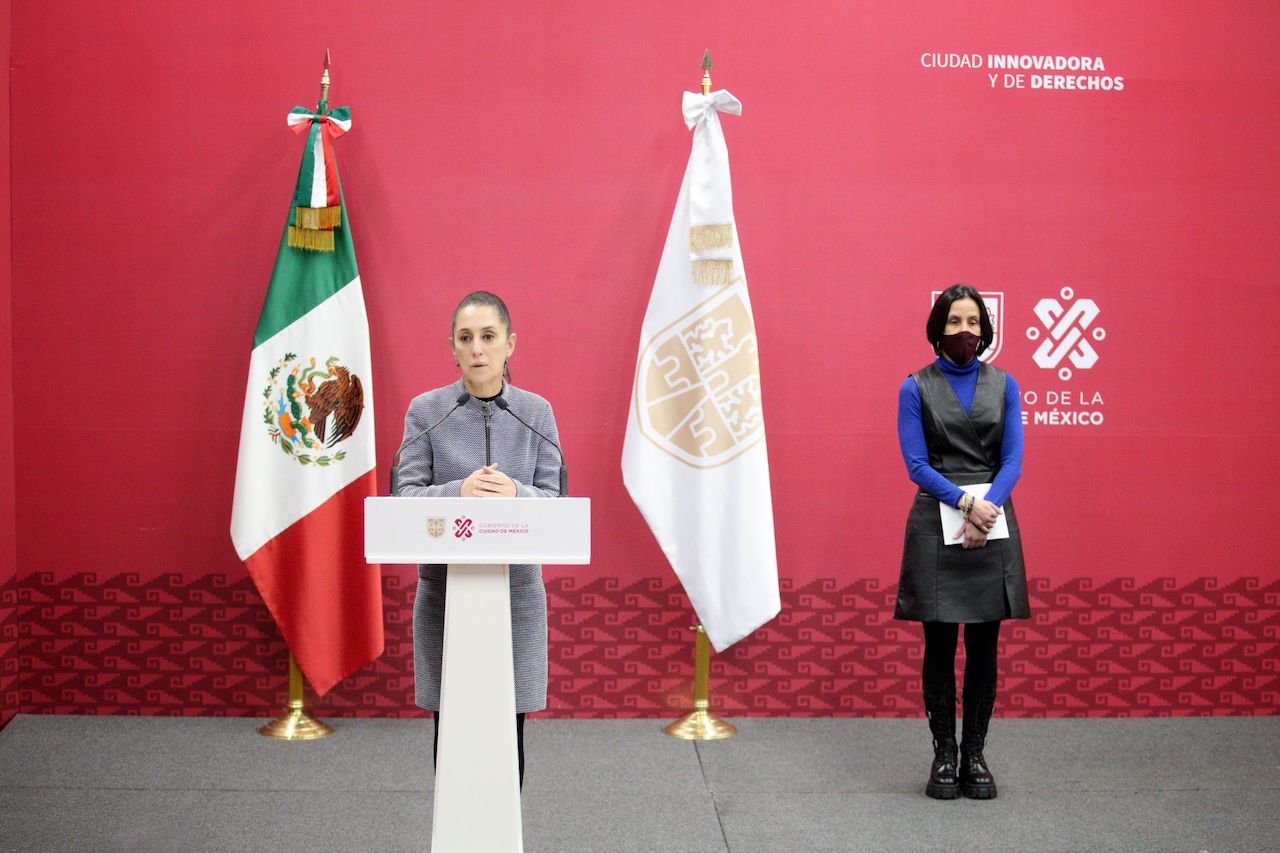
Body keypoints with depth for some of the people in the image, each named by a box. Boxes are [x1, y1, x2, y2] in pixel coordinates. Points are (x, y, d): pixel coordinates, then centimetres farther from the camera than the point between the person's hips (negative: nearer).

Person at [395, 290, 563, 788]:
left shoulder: (536, 412, 4)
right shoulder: (426, 410, 0)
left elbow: (554, 499, 0)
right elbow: (405, 496, -5)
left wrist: (515, 494, -21)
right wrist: (459, 491, -23)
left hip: (515, 586, 1)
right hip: (445, 584, 0)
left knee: (509, 726, 5)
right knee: (449, 725, 6)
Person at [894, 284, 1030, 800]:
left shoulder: (1003, 385, 7)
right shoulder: (916, 388, 1)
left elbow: (1012, 459, 1)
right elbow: (916, 464, -5)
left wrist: (987, 509, -15)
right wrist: (966, 501, -18)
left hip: (994, 525, 2)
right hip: (936, 524, -2)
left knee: (984, 646, 5)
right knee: (940, 645, 3)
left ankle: (975, 754, 16)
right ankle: (944, 754, 13)